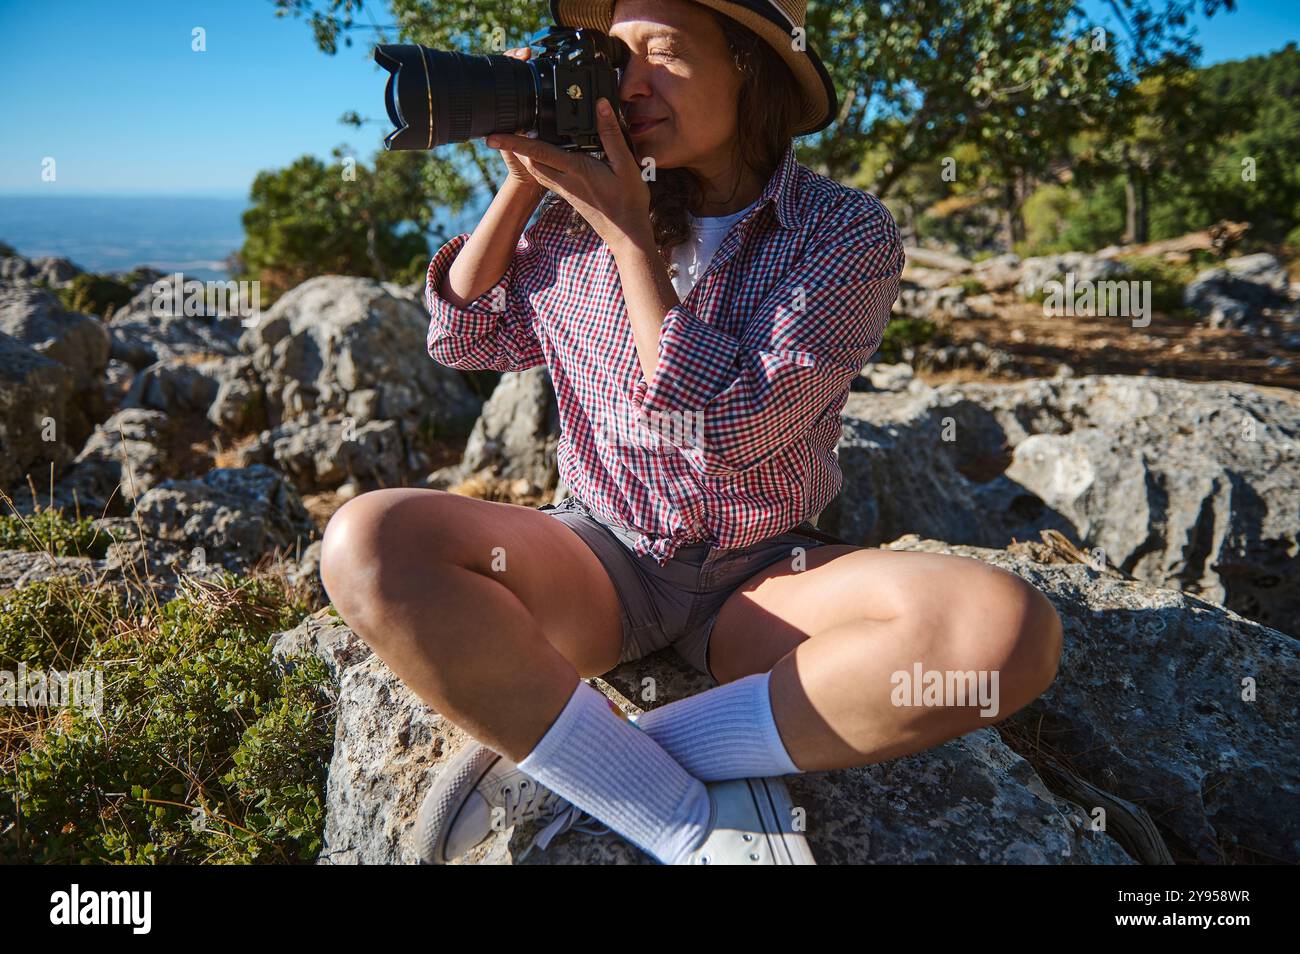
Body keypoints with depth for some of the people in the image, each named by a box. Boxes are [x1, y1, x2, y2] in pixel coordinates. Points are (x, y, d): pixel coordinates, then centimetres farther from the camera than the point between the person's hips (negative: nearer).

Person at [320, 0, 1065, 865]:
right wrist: (520, 183, -1)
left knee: (1005, 629, -31)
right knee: (369, 543, -27)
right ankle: (690, 817, -22)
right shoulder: (578, 214, 3)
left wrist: (630, 234, -18)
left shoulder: (849, 233, -8)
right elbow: (462, 338, 10)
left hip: (764, 578, -1)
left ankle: (579, 775, -23)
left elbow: (730, 430, -20)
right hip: (600, 560, 2)